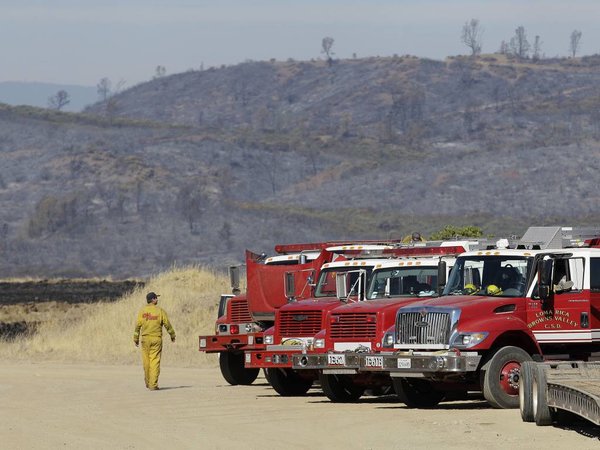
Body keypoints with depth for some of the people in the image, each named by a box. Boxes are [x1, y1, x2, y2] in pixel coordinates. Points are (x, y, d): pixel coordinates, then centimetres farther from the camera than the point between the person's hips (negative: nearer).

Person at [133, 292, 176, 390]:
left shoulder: (142, 311, 0)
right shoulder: (160, 311, -4)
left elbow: (138, 326, -1)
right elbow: (167, 324, 0)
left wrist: (136, 339, 7)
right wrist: (172, 335, 14)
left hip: (145, 339, 2)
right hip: (157, 339, -2)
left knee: (146, 361, 12)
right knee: (155, 362, -2)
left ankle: (148, 383, 22)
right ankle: (153, 385, -5)